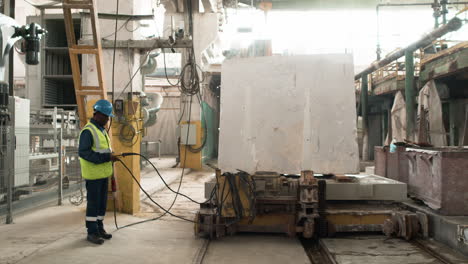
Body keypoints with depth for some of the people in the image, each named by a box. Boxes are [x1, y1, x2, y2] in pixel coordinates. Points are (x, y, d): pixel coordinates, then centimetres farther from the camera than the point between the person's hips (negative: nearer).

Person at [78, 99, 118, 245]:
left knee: (102, 203, 15)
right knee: (93, 203, -2)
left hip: (103, 173, 9)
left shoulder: (101, 129, 15)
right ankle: (92, 232, 8)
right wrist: (106, 157, -24)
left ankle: (99, 228, 26)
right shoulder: (88, 131, -16)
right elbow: (83, 152, -23)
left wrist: (111, 156, 4)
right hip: (93, 174, -9)